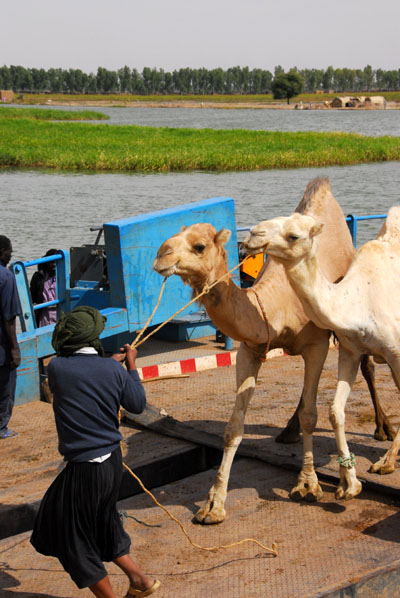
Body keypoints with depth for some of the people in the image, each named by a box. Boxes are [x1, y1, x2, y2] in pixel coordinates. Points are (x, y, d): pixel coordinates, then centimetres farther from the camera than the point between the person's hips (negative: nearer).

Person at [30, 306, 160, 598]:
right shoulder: (114, 370, -5)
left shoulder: (56, 367, -13)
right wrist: (131, 366, 16)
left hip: (83, 468, -5)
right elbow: (137, 405, 6)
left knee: (74, 540, 12)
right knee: (103, 524, 28)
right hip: (113, 460, 5)